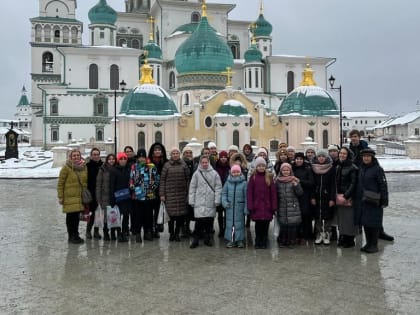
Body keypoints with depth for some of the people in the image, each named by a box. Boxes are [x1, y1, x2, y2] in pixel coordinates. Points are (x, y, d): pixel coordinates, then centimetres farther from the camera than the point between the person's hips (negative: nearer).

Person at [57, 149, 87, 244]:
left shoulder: (84, 167, 10)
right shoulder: (66, 168, -6)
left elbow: (86, 181, 17)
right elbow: (60, 183, -6)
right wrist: (60, 197, -10)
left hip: (80, 197, 5)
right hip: (70, 197, -5)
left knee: (76, 216, 11)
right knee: (71, 216, -1)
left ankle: (75, 235, 22)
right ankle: (72, 236, 10)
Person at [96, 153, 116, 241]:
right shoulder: (102, 170, 1)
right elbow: (98, 184, 0)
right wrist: (98, 197, -5)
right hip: (105, 196, -2)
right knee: (106, 215, -4)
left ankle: (113, 233, 17)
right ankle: (106, 233, 10)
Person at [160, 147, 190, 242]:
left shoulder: (183, 165, 7)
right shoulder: (167, 165, 4)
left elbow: (187, 179, 7)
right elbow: (162, 180, 2)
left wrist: (188, 192, 1)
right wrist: (162, 194, -3)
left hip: (182, 193, 1)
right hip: (170, 193, -1)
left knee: (180, 214, 2)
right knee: (171, 214, -1)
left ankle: (177, 233, 17)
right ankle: (171, 233, 15)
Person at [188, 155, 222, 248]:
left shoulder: (214, 173, 3)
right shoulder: (196, 173, 3)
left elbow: (218, 187, 2)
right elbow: (192, 188, 4)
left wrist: (217, 200, -4)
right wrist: (191, 201, 1)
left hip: (210, 202, 1)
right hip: (199, 202, -1)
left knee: (209, 221, 7)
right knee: (199, 221, -5)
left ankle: (208, 238, 21)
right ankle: (195, 240, 6)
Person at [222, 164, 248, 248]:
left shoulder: (244, 183, -4)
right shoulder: (228, 182, 2)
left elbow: (246, 196, -5)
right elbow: (224, 193, 7)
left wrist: (246, 208, -8)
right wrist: (224, 202, -8)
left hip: (239, 206, -2)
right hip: (230, 206, 2)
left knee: (239, 223, 5)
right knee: (230, 222, 7)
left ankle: (240, 240, 17)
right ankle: (230, 240, 17)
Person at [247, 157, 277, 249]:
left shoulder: (269, 176, 3)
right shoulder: (253, 177, 0)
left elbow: (273, 193, 2)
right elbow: (249, 192, -2)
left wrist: (274, 206, -3)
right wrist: (250, 206, -8)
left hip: (267, 206, 1)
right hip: (257, 206, -1)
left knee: (266, 224, 5)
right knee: (258, 224, 4)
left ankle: (264, 242, 19)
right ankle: (258, 242, 16)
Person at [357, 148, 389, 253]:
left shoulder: (378, 169, -9)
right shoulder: (361, 169, 11)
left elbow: (383, 186, -11)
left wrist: (384, 201, -14)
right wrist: (358, 197, 16)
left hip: (374, 201, -6)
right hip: (363, 201, 7)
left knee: (374, 223, 1)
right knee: (365, 222, 11)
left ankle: (374, 245, 11)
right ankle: (368, 243, 23)